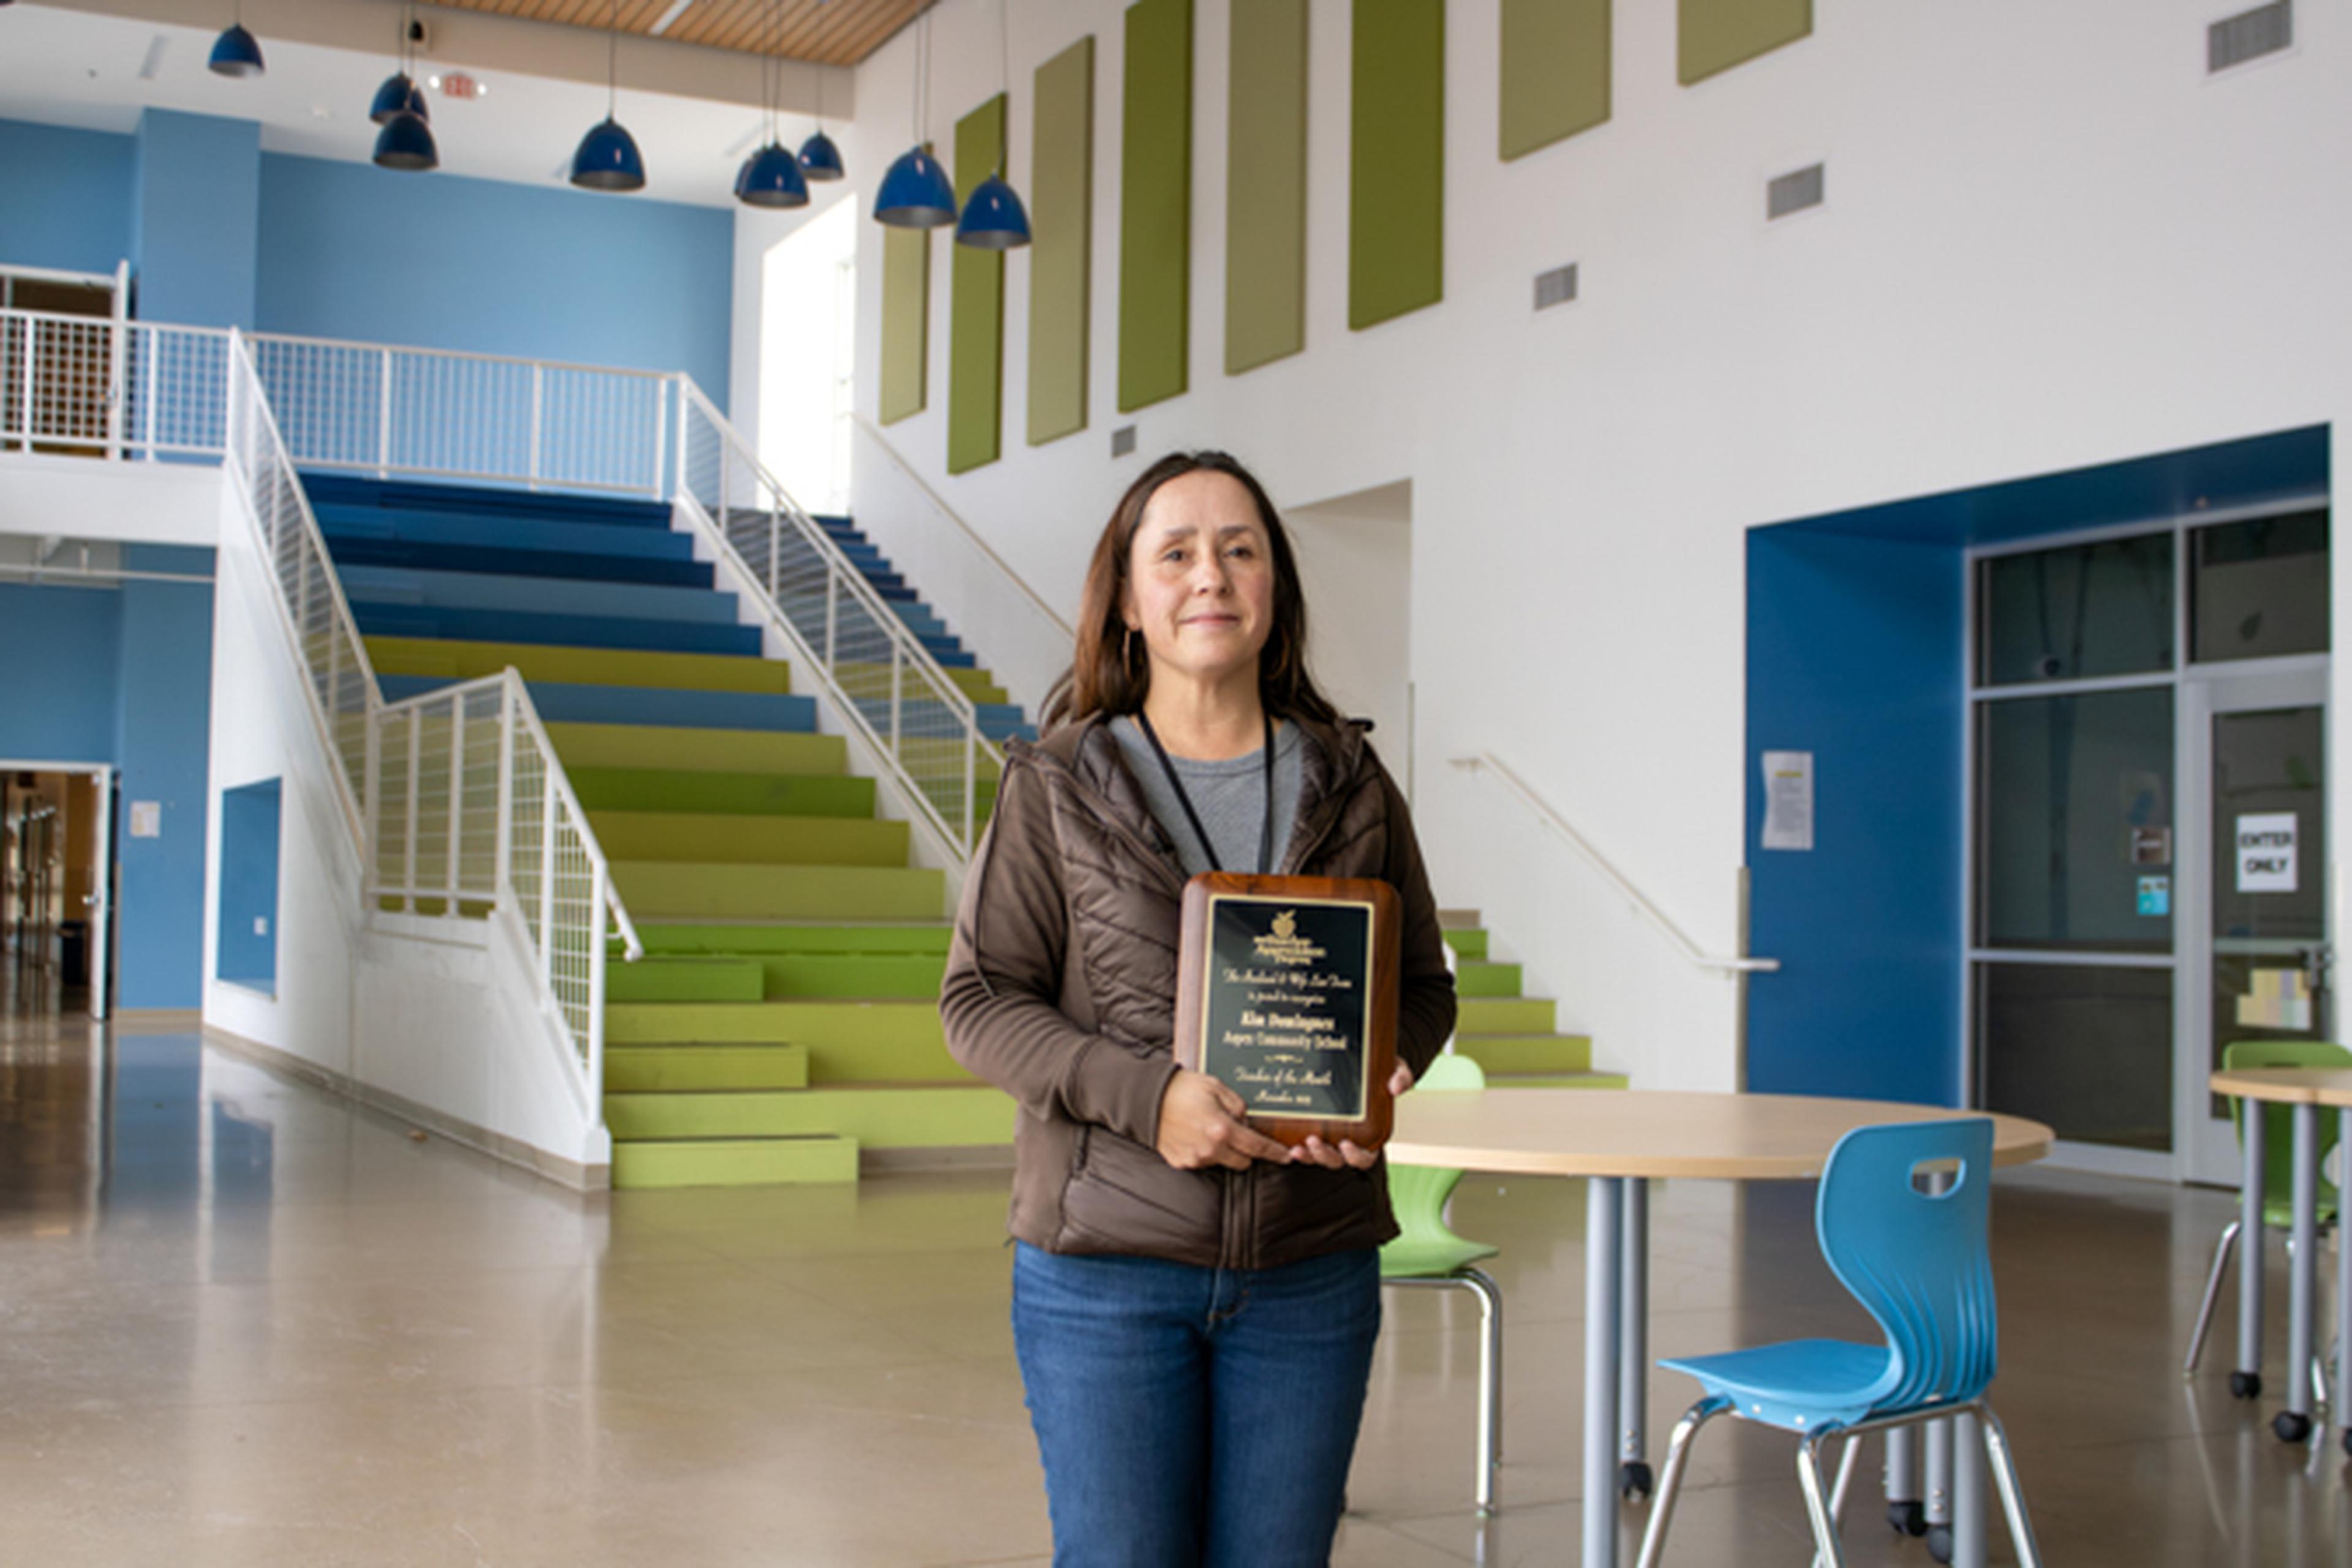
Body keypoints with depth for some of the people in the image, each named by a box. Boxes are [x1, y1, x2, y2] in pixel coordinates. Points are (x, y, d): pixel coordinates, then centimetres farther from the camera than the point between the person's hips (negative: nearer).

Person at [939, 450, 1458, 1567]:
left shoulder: (1353, 790, 6)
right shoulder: (1056, 788, -1)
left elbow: (1423, 983, 13)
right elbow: (978, 1001, -3)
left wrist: (1378, 1075, -10)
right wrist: (1146, 1093, -18)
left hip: (1311, 1272, 2)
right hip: (1105, 1266, -2)